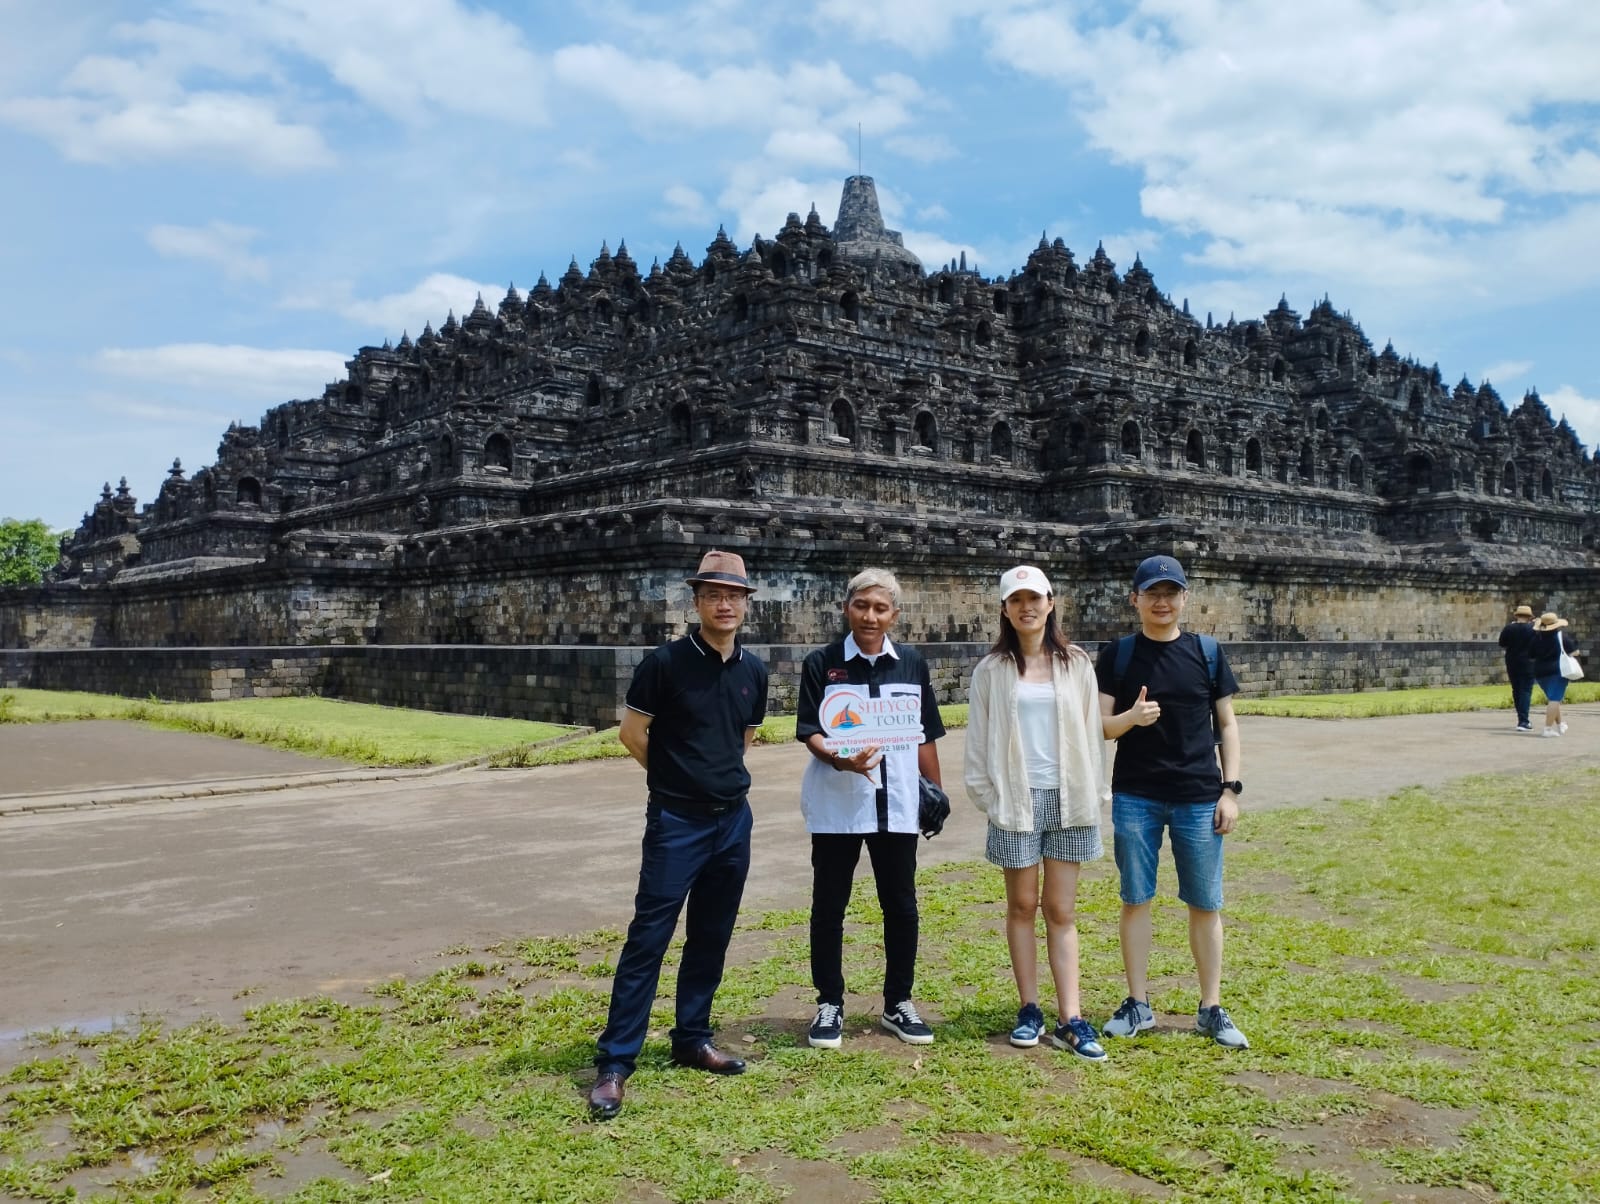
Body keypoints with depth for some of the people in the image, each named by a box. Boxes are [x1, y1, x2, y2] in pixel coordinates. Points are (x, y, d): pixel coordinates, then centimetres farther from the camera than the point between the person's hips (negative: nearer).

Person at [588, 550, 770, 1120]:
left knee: (711, 936, 13)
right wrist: (678, 775, 5)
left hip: (733, 818, 5)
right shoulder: (667, 661, -11)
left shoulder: (753, 670, 4)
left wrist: (718, 776, 12)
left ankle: (692, 1039, 28)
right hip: (676, 821, -5)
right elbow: (632, 732, -4)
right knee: (648, 939, -4)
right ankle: (614, 1062, 3)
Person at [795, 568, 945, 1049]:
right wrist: (841, 759, -25)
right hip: (836, 805, -2)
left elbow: (925, 737, 11)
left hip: (897, 805, 2)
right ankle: (830, 1005, 21)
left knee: (901, 906, 10)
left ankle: (899, 1003, 26)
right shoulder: (822, 664, -3)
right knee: (829, 906, 6)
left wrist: (936, 791, 10)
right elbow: (810, 732, -7)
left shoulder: (912, 664, 5)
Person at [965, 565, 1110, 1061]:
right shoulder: (992, 670, 2)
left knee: (1061, 910, 4)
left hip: (1067, 799, 1)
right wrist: (985, 793, -2)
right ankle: (1030, 1010, 18)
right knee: (1022, 906, 7)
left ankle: (1071, 1020, 5)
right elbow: (978, 739, 3)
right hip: (1016, 800, -1)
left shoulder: (1076, 664, 5)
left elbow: (1091, 732, 6)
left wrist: (1094, 793, 3)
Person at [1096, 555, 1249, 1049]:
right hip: (1135, 797, 0)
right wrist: (1130, 718, -21)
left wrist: (1231, 788, 0)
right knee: (1136, 899, 7)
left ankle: (1212, 1009, 19)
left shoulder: (1207, 651, 4)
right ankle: (1138, 1005, 19)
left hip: (1199, 798, 1)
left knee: (1206, 904, 6)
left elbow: (1226, 723, 7)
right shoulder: (1117, 655, 2)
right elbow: (1099, 726, 1)